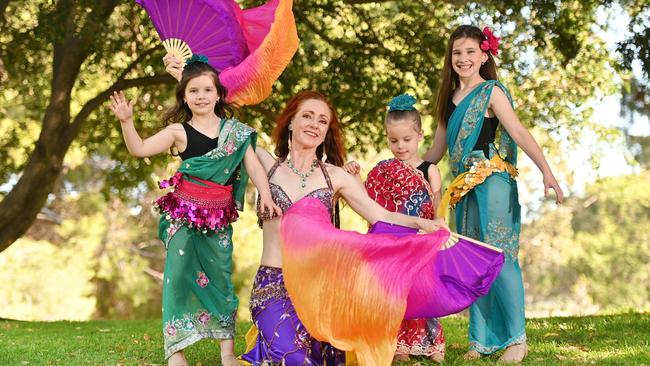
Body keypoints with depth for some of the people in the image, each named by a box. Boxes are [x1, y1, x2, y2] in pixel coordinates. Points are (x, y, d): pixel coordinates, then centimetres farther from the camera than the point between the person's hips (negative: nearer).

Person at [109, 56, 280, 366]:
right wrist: (126, 121, -19)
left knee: (220, 276, 5)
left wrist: (265, 194, -12)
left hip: (218, 216, 2)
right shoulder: (179, 131, 1)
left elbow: (254, 166, 3)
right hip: (183, 213, -2)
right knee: (178, 275, -7)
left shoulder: (235, 130, 6)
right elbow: (139, 149, -5)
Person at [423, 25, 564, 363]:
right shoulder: (449, 100, 16)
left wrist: (547, 173, -23)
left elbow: (520, 134, -12)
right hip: (465, 187, 7)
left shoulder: (492, 93, -3)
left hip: (492, 182, -7)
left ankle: (517, 339, -3)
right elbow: (437, 149, 22)